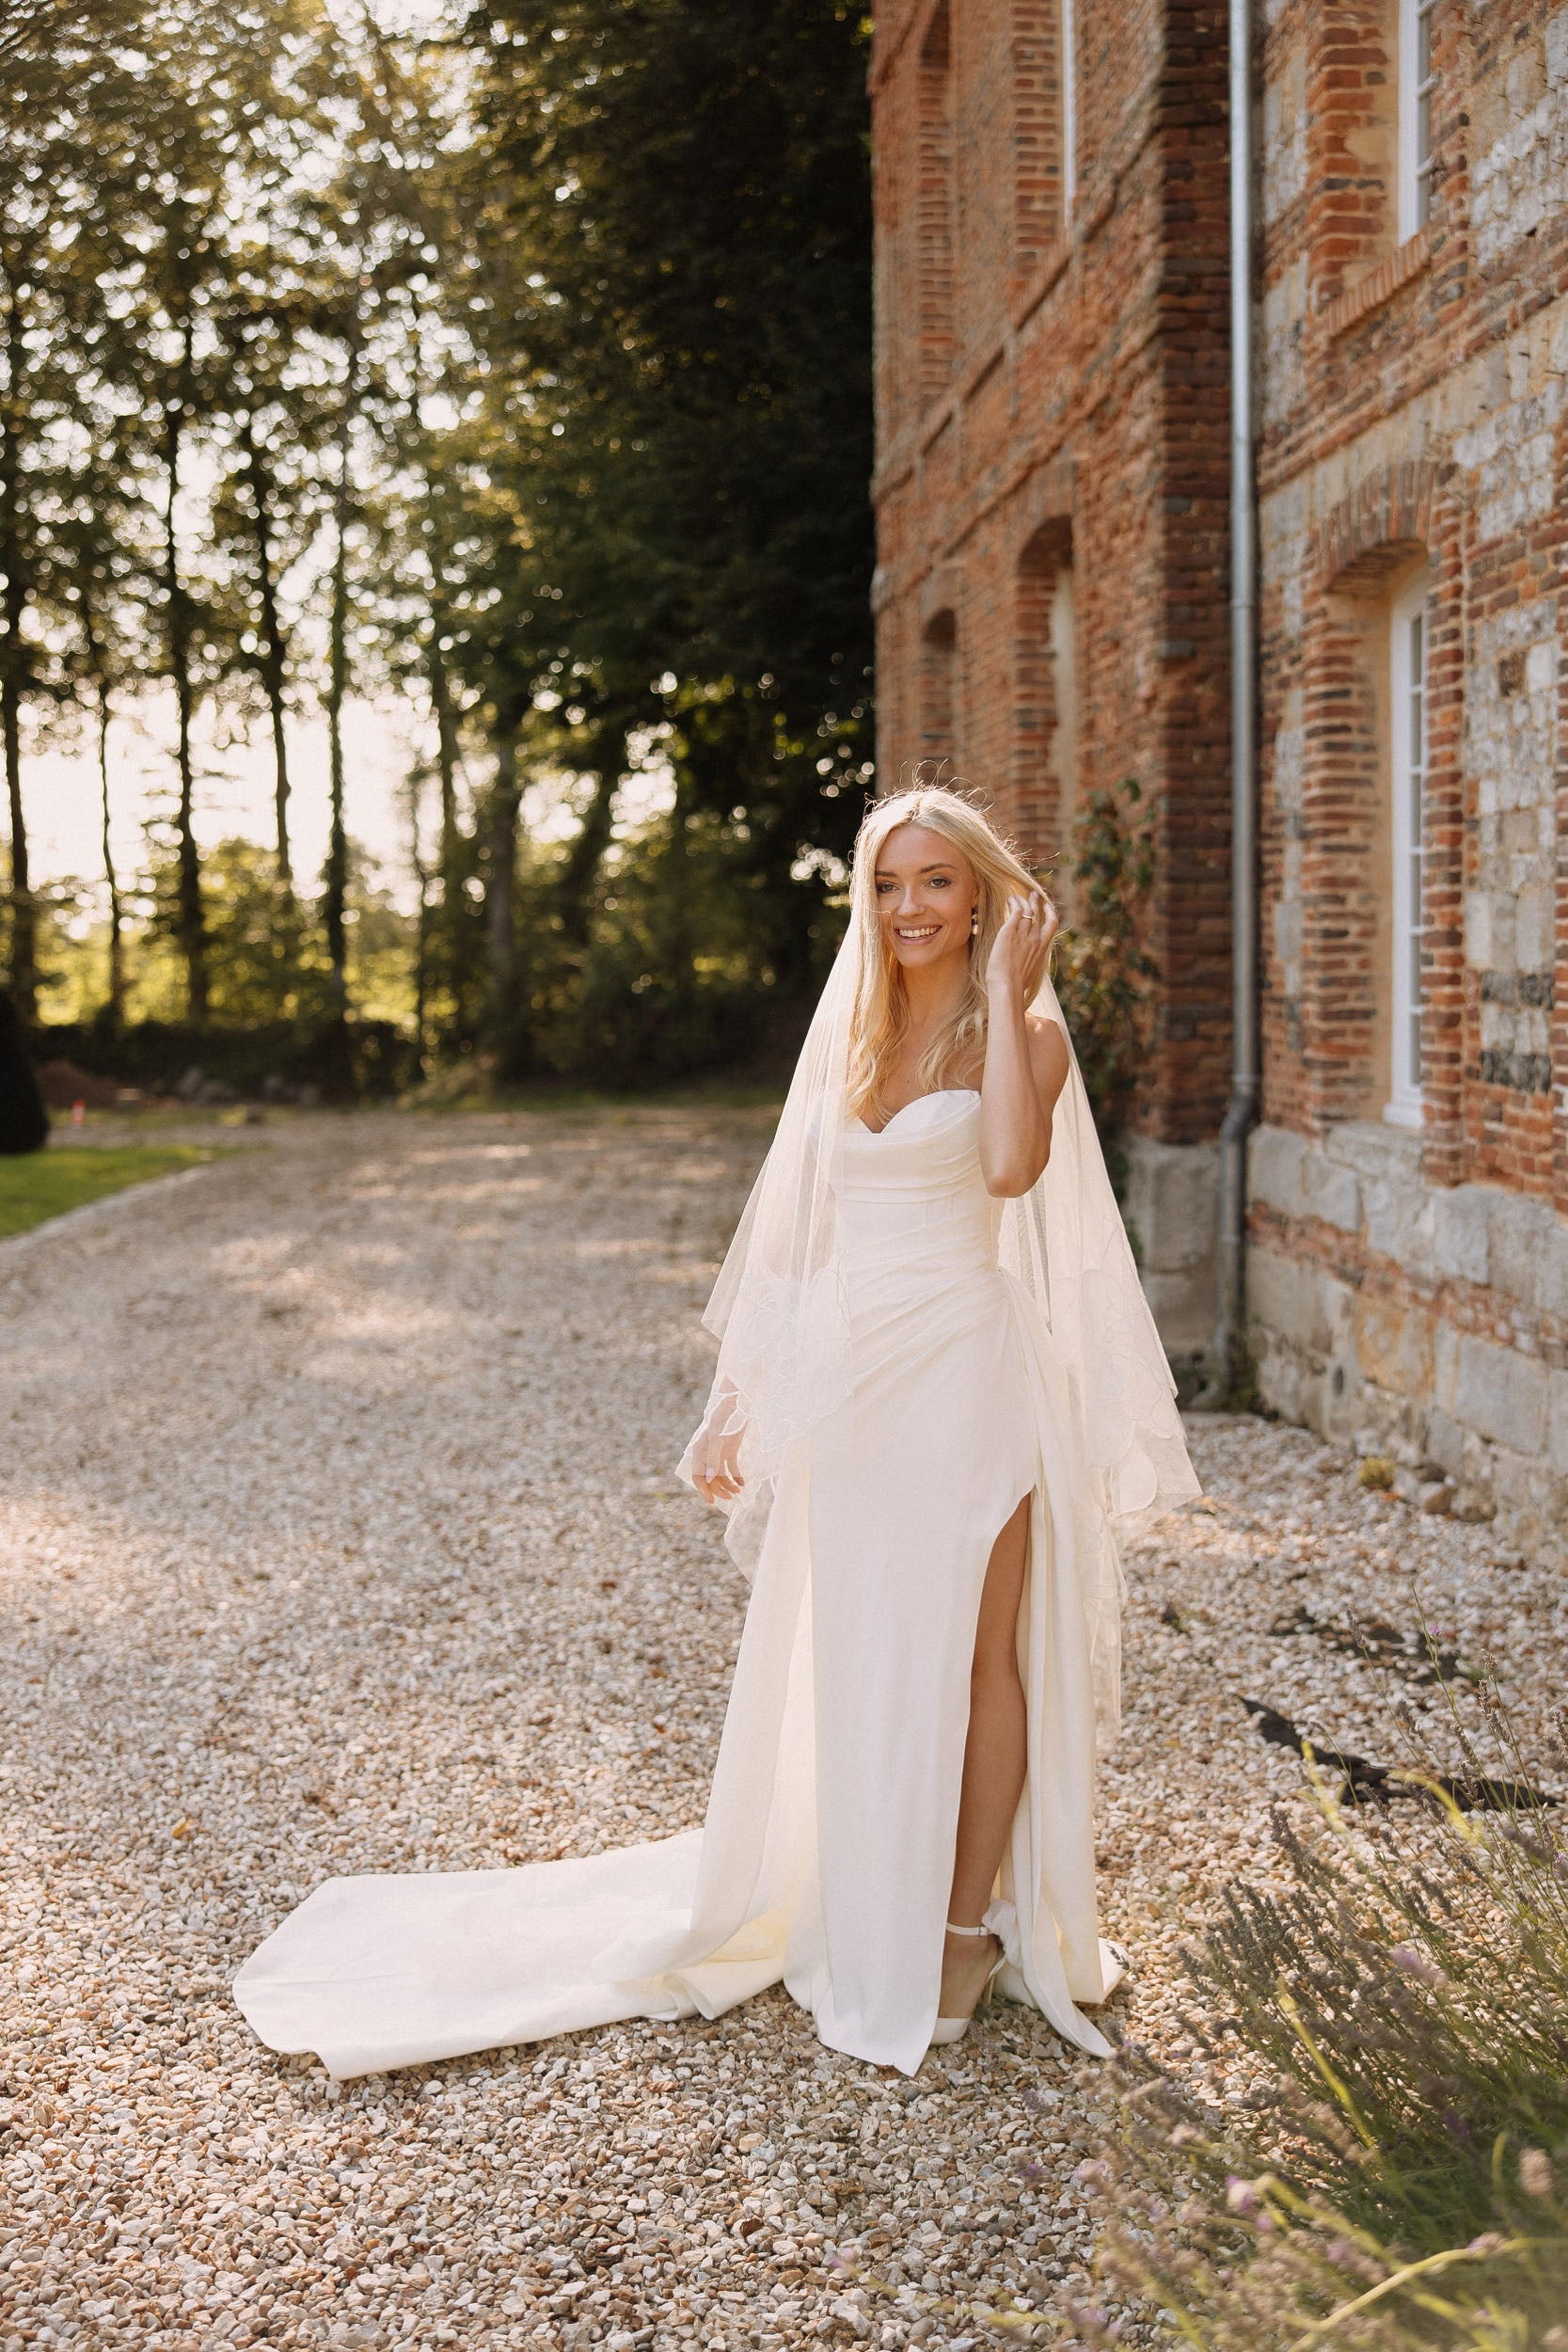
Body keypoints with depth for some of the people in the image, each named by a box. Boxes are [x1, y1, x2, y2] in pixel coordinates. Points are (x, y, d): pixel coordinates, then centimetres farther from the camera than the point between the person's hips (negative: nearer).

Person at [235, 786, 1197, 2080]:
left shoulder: (1023, 1030, -3)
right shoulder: (845, 1030, 12)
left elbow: (1011, 1165, -25)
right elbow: (794, 1227, 13)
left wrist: (1010, 992, -16)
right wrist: (742, 1393, 11)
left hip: (963, 1370, -5)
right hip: (842, 1378, 5)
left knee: (969, 1654, 3)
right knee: (845, 1659, 13)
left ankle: (970, 1925, 20)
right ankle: (862, 1918, 30)